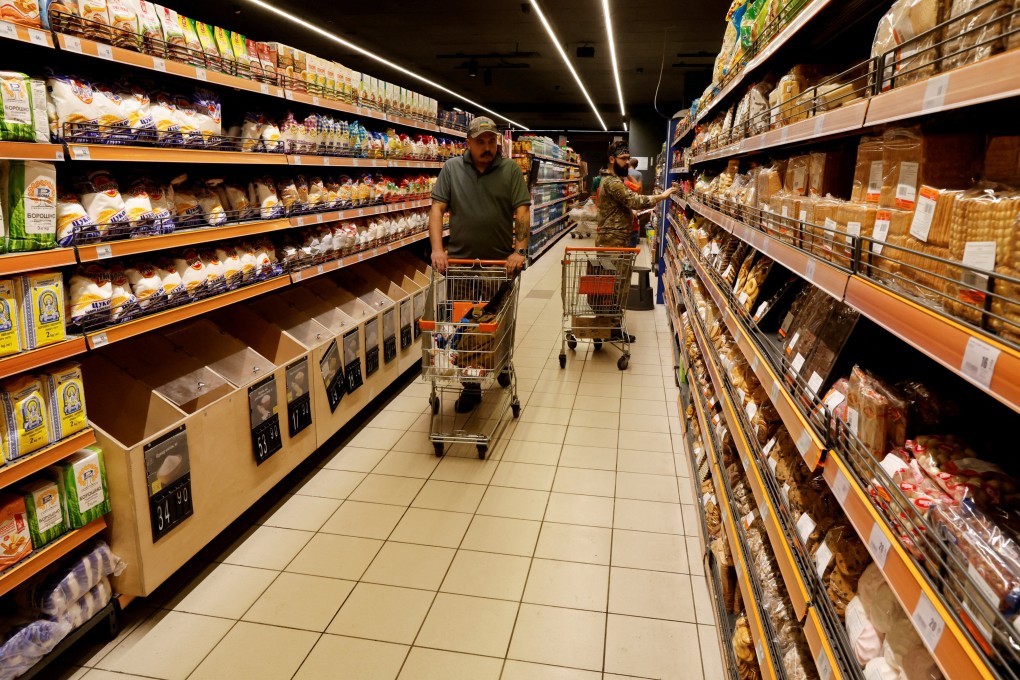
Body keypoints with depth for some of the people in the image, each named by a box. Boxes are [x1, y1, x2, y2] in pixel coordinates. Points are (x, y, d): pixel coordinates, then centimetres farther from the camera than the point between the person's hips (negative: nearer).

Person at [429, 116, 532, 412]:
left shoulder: (510, 170, 2)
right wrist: (437, 249, -14)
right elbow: (437, 208, -1)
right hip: (461, 261, 0)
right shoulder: (451, 169, 4)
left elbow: (522, 211, -5)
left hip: (501, 262, 0)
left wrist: (520, 250, -18)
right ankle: (471, 386, 11)